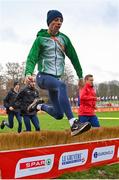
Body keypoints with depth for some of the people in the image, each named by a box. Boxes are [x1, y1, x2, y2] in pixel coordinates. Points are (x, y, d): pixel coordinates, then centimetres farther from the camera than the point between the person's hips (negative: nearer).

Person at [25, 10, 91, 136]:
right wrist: (28, 73, -31)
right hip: (43, 76, -6)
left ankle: (40, 106, 32)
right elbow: (32, 58, -12)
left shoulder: (64, 38, 8)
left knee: (58, 114, 2)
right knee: (62, 85, -39)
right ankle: (73, 124, -46)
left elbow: (73, 57, 15)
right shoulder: (41, 39, -4)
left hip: (56, 78, 6)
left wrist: (80, 76, 17)